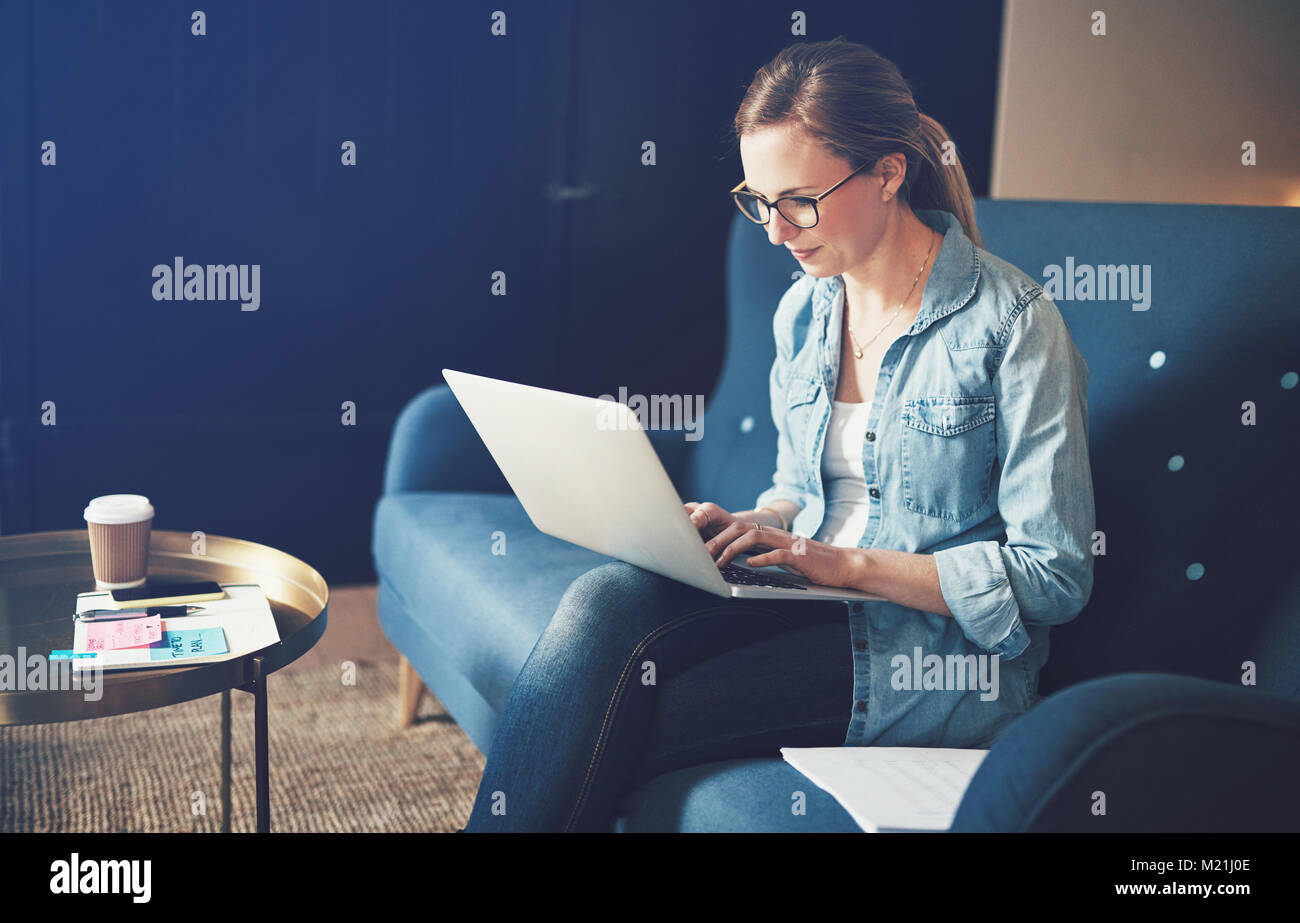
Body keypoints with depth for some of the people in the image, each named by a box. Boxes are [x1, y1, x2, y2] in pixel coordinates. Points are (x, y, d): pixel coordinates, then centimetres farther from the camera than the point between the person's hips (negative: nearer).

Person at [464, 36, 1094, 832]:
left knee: (609, 726, -23)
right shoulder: (804, 311, 8)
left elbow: (1055, 576, -13)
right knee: (607, 598, -25)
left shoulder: (1013, 325, -12)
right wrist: (748, 527, -2)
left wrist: (847, 563, -18)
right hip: (813, 599, 6)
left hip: (944, 653, -5)